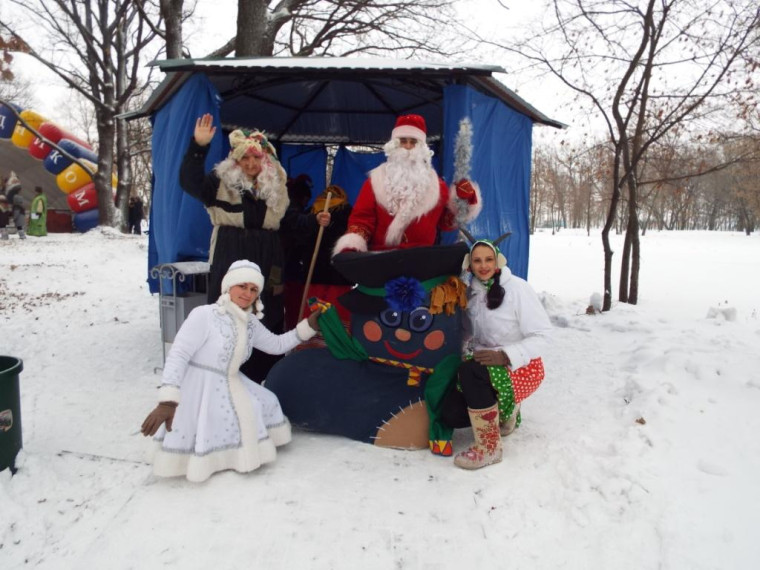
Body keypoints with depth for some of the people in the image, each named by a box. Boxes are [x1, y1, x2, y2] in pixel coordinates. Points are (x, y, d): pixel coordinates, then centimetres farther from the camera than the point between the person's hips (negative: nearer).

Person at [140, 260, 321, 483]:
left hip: (230, 387, 8)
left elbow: (277, 344, 18)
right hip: (200, 391, -8)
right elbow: (178, 355, -23)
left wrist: (309, 326, 7)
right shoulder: (203, 315, -19)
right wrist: (167, 401, -32)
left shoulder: (251, 323, 6)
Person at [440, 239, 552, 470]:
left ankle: (489, 447, -22)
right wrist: (466, 351, -8)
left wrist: (506, 356, -27)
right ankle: (501, 411, 18)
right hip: (484, 366, 6)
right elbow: (468, 333, 13)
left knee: (470, 371, -35)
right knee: (451, 414, -11)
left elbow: (540, 335, -15)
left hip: (520, 368, -6)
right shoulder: (472, 293, 4)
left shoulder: (517, 288, -14)